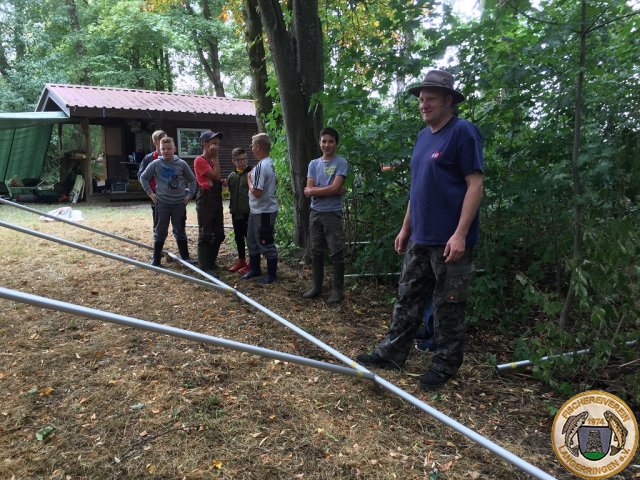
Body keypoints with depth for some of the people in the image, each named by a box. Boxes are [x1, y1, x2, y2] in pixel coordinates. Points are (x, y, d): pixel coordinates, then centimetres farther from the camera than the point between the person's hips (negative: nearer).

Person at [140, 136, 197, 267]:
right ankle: (156, 260, 14)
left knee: (180, 231, 11)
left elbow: (192, 179, 11)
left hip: (179, 203, 1)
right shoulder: (156, 164, -3)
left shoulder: (181, 164, -1)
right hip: (162, 203, -1)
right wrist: (150, 193, -1)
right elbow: (143, 177, 7)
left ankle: (185, 257, 21)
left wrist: (190, 194, 4)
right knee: (160, 232, 6)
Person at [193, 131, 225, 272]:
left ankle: (211, 262, 25)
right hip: (206, 198, -9)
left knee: (219, 234, 12)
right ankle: (204, 266, 6)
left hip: (217, 198, 9)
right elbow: (216, 176, -18)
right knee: (205, 234, -2)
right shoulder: (199, 160, -10)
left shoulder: (212, 160, 17)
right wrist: (215, 157, -11)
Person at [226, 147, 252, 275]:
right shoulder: (231, 176, 9)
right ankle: (241, 260, 30)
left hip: (248, 213, -6)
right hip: (236, 213, 6)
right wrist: (231, 207, 13)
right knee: (238, 238, 15)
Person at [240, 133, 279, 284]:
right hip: (256, 210, 10)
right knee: (252, 241, 20)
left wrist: (248, 179, -10)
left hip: (264, 212, -10)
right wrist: (251, 178, 6)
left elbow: (256, 192, -25)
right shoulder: (268, 163, 9)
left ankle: (272, 275, 15)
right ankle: (254, 269, 34)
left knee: (266, 244, 2)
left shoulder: (261, 166, -22)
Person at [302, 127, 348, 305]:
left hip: (333, 214, -5)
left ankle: (338, 290, 9)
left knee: (336, 253, 0)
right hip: (315, 213, 5)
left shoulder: (341, 163, -4)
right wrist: (329, 191, -11)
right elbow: (308, 191, -1)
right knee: (316, 252, 11)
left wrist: (315, 190, -6)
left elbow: (335, 188, -16)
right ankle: (317, 286, 23)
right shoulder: (313, 164, 9)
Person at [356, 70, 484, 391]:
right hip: (420, 238, 8)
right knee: (407, 298, 13)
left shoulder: (463, 132, -10)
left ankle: (445, 365, 20)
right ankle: (391, 353, 24)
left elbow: (475, 185, -15)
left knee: (448, 306, 5)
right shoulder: (423, 136, 15)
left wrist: (460, 234, -21)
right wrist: (406, 228, 17)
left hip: (450, 241, -8)